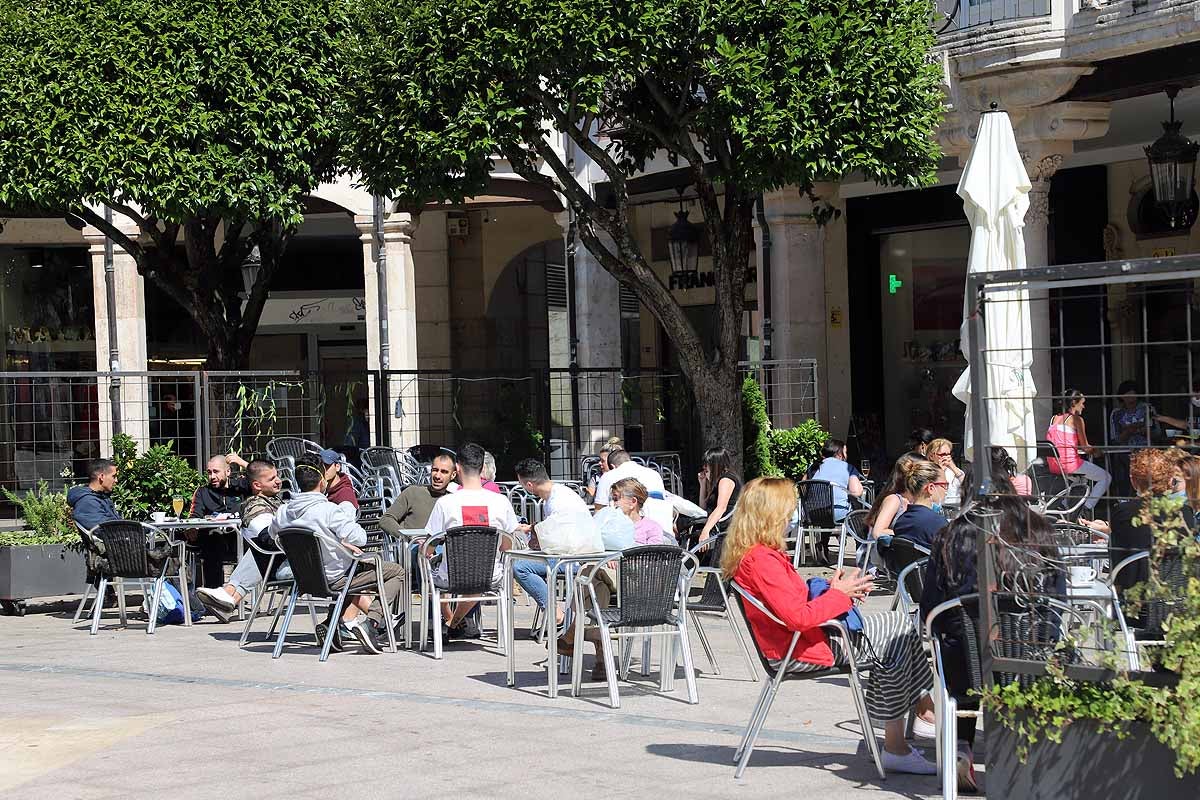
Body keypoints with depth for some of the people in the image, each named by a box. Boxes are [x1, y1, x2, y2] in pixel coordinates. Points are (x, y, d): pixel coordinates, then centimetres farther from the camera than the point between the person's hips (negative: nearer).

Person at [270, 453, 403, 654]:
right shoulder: (328, 510, -26)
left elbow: (272, 531, 15)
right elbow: (360, 539, -26)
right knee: (398, 572, 4)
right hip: (335, 579, -7)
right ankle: (370, 622, -10)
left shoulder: (284, 511, -7)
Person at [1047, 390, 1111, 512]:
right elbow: (1085, 447, -7)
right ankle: (1087, 509, -3)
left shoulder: (1054, 418, 14)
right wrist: (1095, 451, 16)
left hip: (1053, 466, 8)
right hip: (1070, 463, -8)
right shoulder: (1077, 419, -6)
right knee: (1106, 477, 6)